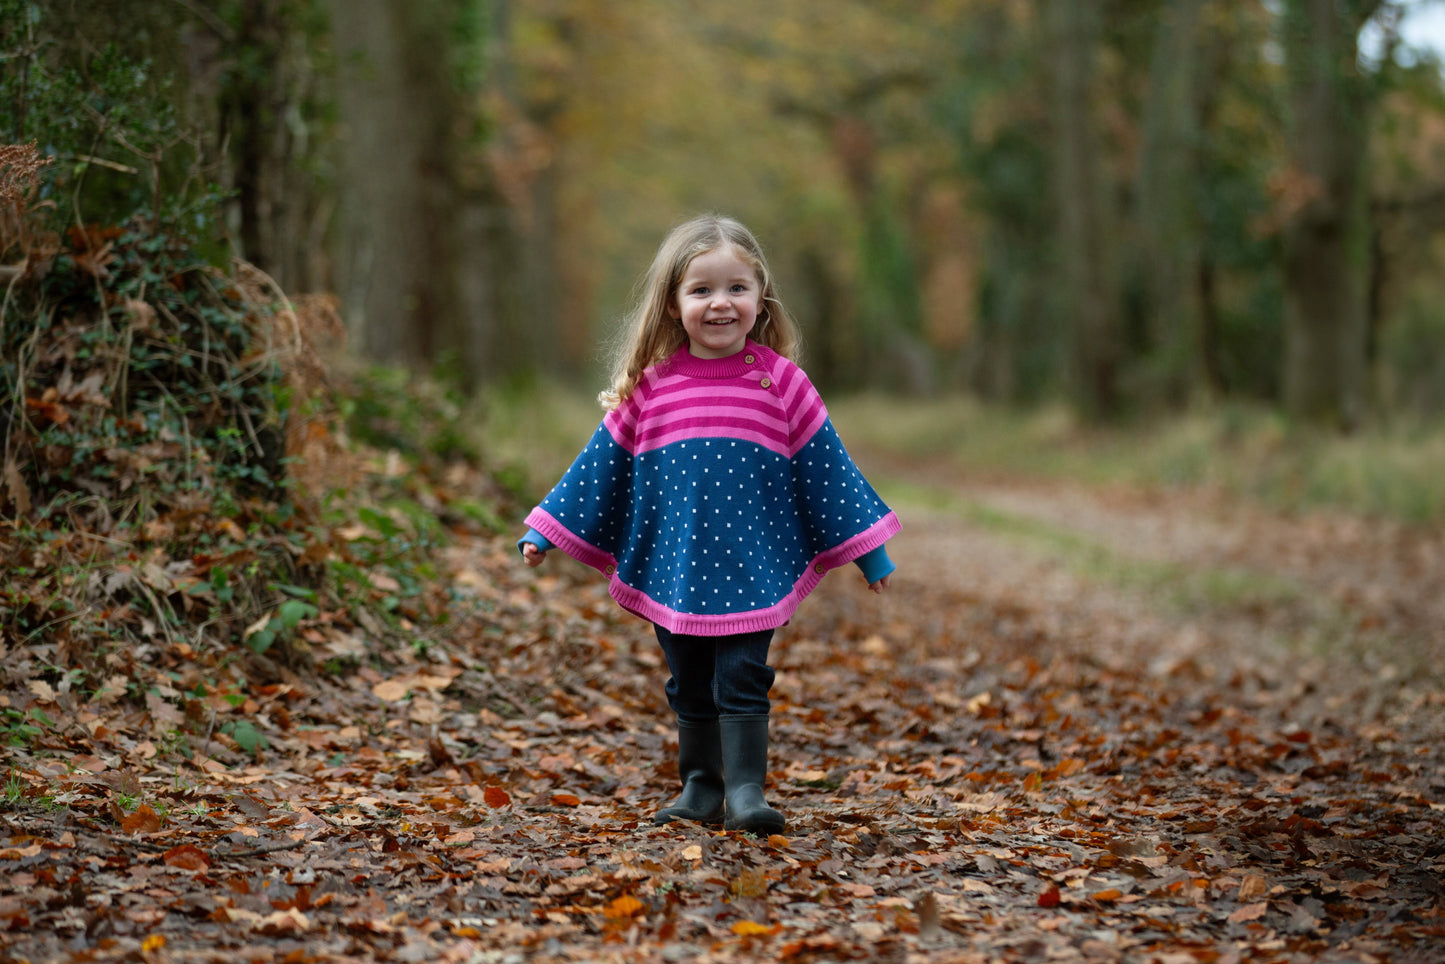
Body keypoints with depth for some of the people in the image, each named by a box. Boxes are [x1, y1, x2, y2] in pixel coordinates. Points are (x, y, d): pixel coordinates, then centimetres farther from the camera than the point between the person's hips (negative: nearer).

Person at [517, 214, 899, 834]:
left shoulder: (780, 381, -2)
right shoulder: (649, 388, 1)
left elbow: (827, 467, 2)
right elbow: (600, 464, 9)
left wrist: (869, 548, 4)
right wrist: (544, 531, 8)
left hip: (752, 568, -2)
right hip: (674, 569, 2)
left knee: (742, 681, -7)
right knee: (690, 689, 13)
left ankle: (745, 791, 0)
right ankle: (700, 790, 25)